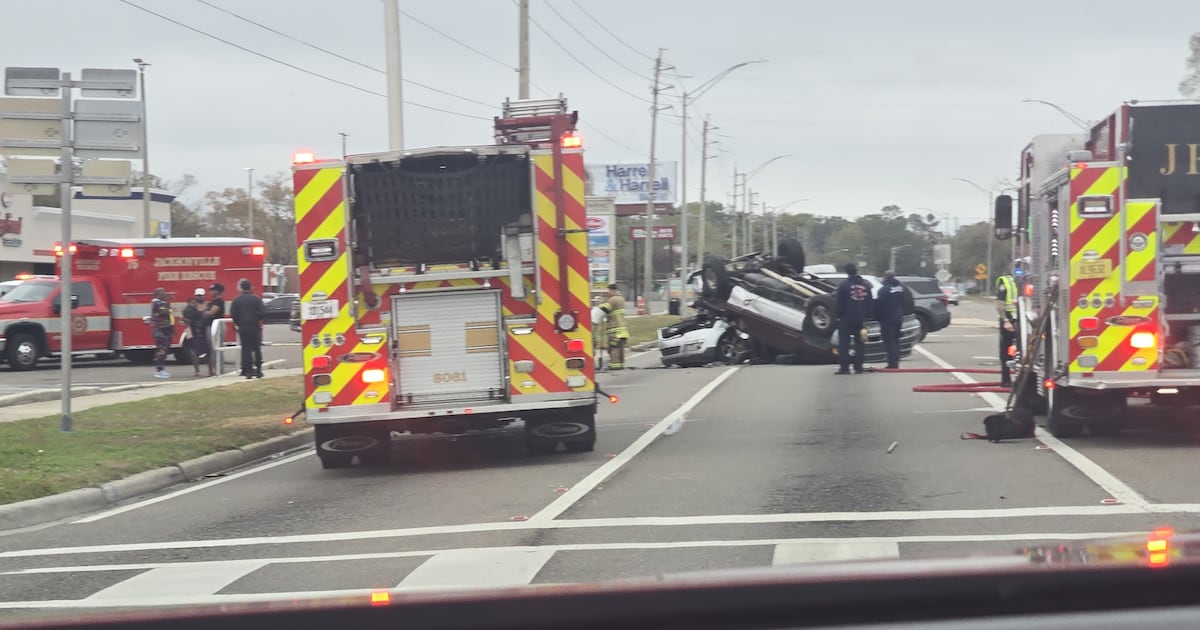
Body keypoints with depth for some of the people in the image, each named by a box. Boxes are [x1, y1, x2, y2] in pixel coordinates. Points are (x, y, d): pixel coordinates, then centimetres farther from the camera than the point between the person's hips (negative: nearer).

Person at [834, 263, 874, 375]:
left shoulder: (843, 285, -10)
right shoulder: (865, 285, 7)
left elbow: (840, 303, -10)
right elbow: (869, 303, 10)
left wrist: (839, 315, -1)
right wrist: (866, 316, 13)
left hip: (846, 318, -5)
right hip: (860, 318, 5)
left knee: (844, 343, -2)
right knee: (859, 343, 9)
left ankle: (844, 367, -7)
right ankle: (858, 367, 8)